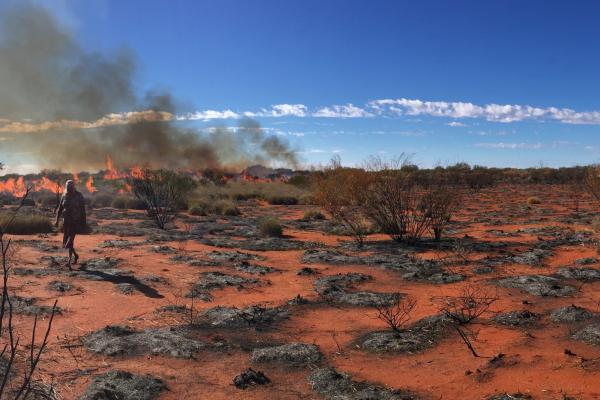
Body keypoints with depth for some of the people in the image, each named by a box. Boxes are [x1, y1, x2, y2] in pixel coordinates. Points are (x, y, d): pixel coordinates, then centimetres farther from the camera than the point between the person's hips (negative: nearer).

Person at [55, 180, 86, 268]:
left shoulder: (79, 196, -8)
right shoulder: (64, 196, 5)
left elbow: (83, 210, -7)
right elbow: (60, 209, 9)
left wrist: (83, 223, -8)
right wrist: (57, 220, 1)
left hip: (76, 221, -5)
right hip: (66, 221, 5)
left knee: (70, 240, -15)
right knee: (66, 241, 9)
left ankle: (69, 261, -14)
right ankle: (75, 255, 33)